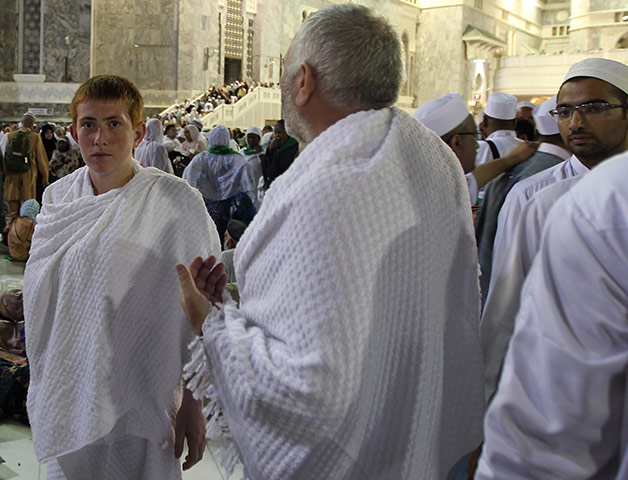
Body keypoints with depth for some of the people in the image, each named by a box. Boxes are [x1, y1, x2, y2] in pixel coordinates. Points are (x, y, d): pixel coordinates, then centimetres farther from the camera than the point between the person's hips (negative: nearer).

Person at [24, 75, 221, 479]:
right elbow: (40, 304, 13)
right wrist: (42, 393, 14)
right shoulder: (57, 199, 2)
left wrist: (193, 406, -13)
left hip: (137, 409, -4)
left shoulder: (176, 202, -13)